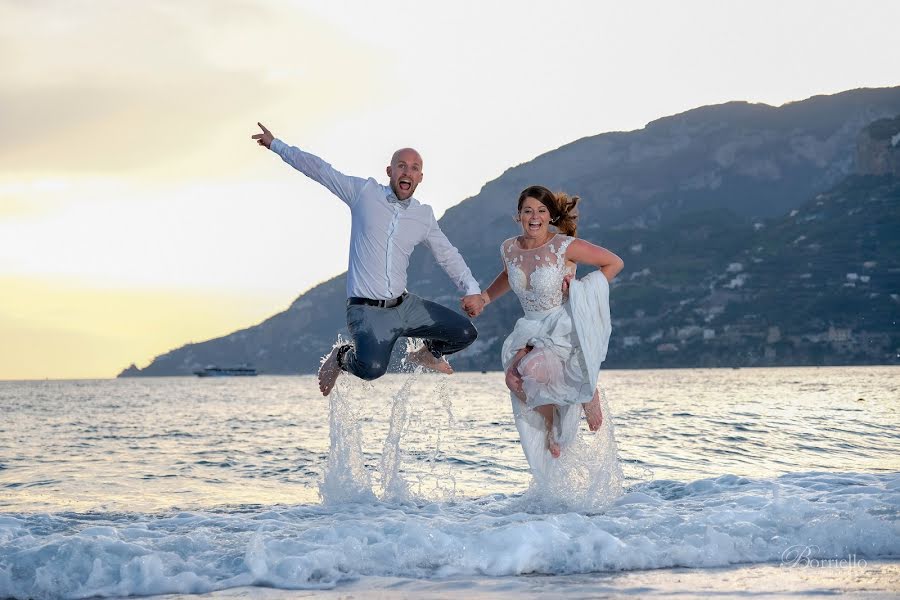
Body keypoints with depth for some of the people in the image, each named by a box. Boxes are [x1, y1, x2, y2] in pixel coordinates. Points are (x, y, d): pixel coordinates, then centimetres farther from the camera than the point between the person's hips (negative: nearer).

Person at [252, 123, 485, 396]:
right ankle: (342, 357, 4)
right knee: (372, 369, -31)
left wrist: (472, 289, 8)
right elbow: (319, 169, 6)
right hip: (367, 311, -5)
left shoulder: (424, 215, 9)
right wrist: (276, 145, 12)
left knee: (465, 333, -1)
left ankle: (427, 353, 30)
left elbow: (448, 255, 19)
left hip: (405, 305, 5)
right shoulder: (365, 192, -1)